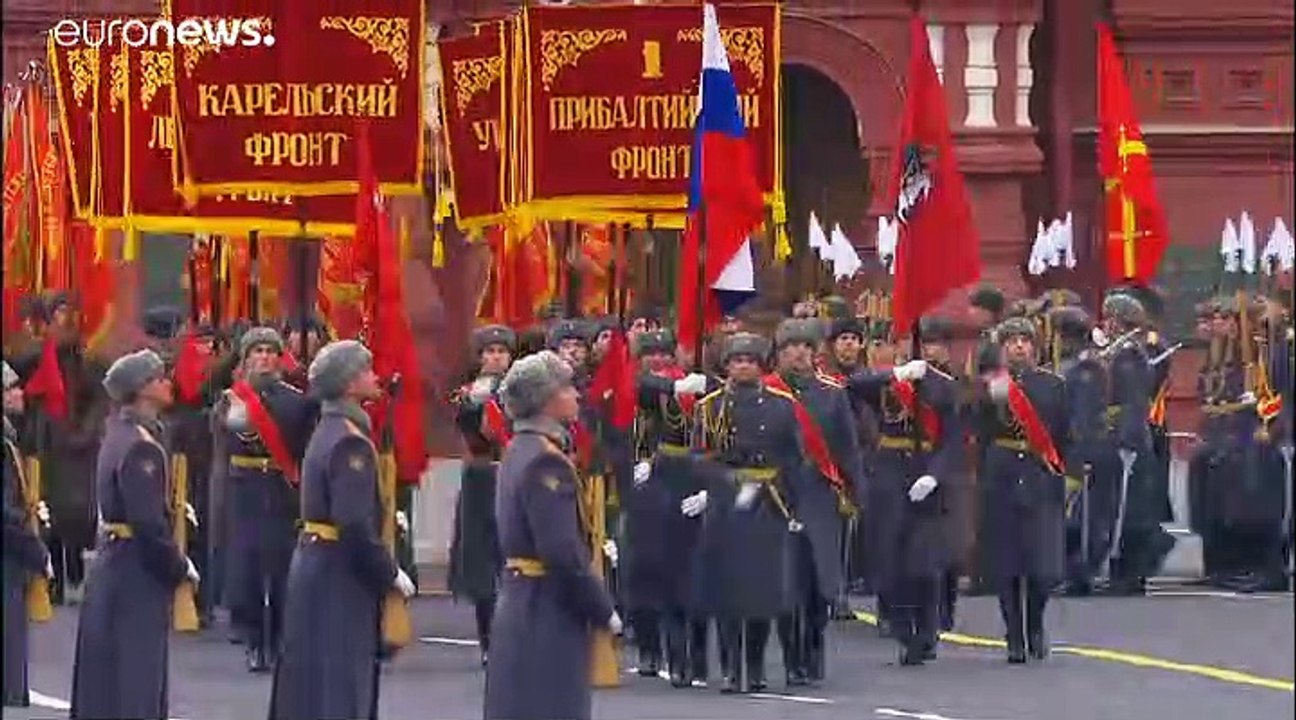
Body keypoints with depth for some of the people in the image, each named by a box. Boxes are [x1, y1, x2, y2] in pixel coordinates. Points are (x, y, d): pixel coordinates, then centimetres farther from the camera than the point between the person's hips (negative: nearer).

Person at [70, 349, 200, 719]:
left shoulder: (120, 434, 10)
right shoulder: (140, 448, -19)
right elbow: (149, 523, -22)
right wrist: (180, 567, -10)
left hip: (112, 562, 9)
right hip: (136, 570, -9)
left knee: (105, 672, 15)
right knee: (135, 674, -5)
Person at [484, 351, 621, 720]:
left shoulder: (520, 451, 12)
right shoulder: (545, 461, -19)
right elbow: (563, 553, -23)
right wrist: (603, 610, -14)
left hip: (520, 604, 10)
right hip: (549, 615, -10)